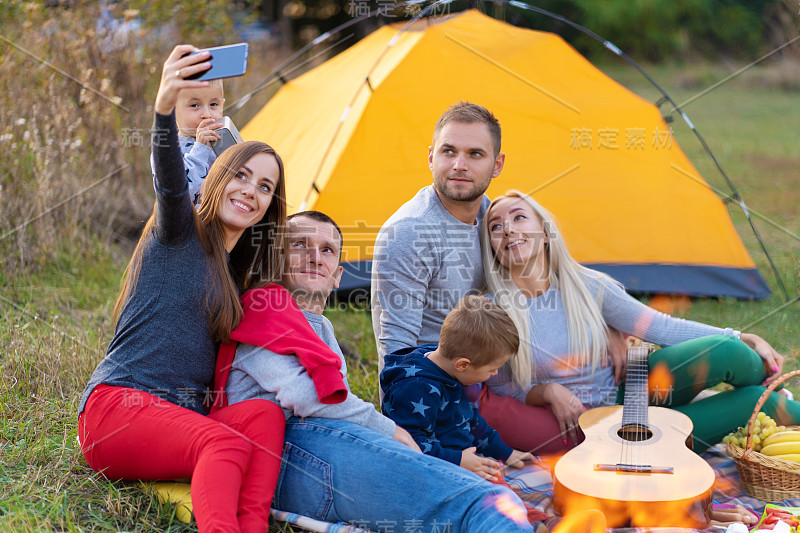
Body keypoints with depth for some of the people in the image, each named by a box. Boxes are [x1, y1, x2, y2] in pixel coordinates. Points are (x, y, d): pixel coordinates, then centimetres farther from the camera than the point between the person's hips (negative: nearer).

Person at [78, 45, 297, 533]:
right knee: (229, 446, -33)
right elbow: (171, 181, -21)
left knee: (265, 413, -24)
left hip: (180, 420, 6)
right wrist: (165, 108, -41)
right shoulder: (181, 231, -1)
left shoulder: (239, 273, 20)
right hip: (117, 404, -6)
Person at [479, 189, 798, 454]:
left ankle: (771, 383, 14)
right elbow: (499, 388, -3)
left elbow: (662, 327, -1)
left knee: (726, 351, -19)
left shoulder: (588, 286, -8)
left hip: (626, 393, 3)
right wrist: (547, 392, -22)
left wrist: (746, 340, -3)